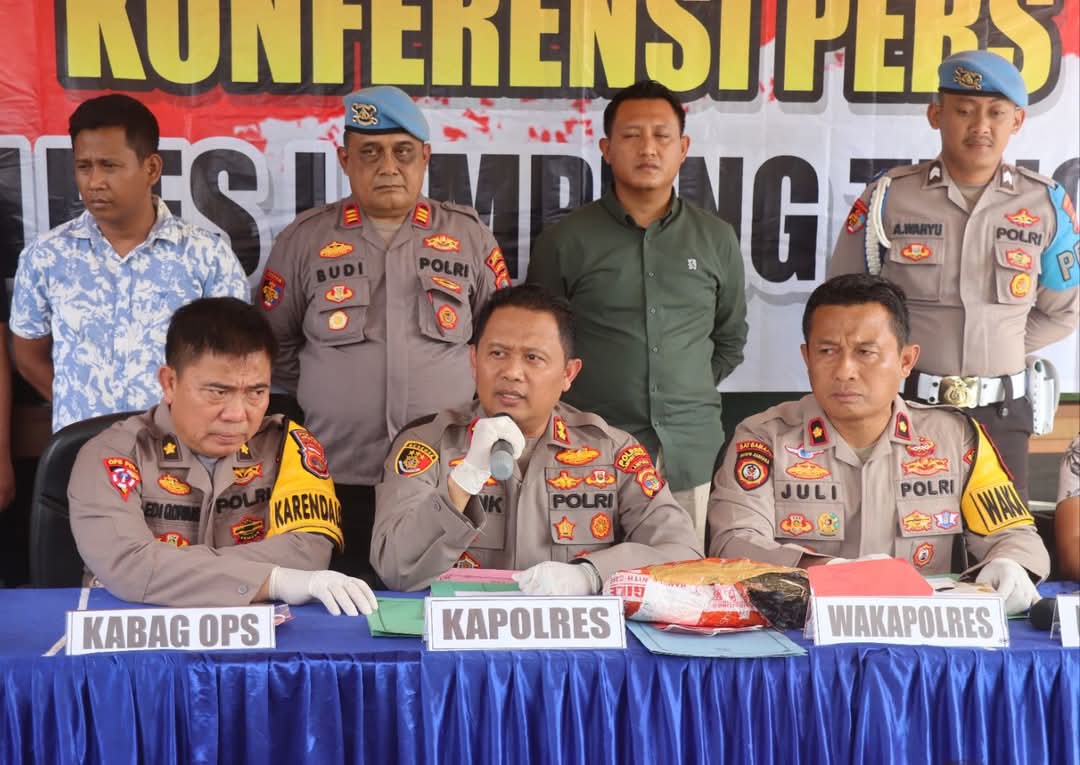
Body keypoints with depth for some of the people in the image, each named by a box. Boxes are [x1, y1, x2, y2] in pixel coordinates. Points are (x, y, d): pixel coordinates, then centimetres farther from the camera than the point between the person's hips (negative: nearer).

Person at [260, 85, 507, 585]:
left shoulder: (469, 236, 8)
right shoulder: (305, 239, 5)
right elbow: (275, 348, 11)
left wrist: (475, 410, 7)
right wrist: (330, 400, 9)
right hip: (338, 482, 0)